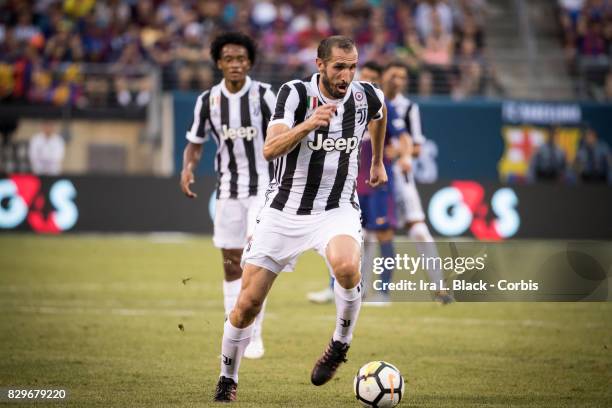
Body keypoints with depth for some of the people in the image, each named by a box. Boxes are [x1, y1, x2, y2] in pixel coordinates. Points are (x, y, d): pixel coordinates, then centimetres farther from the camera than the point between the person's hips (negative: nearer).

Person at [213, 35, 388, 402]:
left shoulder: (366, 96, -4)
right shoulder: (295, 93, -13)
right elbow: (271, 149, -26)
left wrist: (378, 161, 31)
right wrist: (307, 125, -41)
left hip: (337, 210, 1)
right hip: (285, 212, 0)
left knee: (346, 266, -34)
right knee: (248, 303, -2)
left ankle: (341, 344, -8)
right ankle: (228, 380, 22)